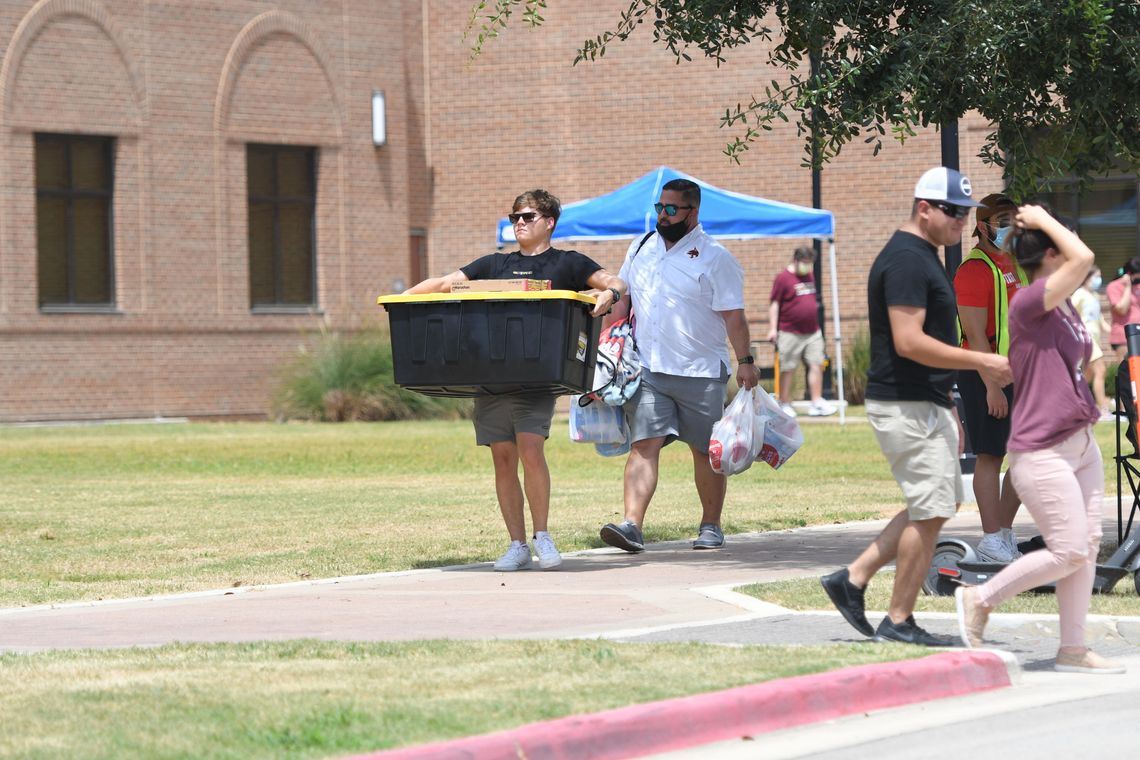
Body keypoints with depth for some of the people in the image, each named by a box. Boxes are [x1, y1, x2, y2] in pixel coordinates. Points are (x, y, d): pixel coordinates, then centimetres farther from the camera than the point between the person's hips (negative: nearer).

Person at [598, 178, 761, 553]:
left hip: (701, 371, -3)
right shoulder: (642, 248, 11)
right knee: (643, 445, -10)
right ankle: (631, 526, -20)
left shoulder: (714, 258, -5)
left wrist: (745, 361, -13)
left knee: (706, 451, 6)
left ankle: (710, 528, 19)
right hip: (648, 368, 3)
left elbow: (733, 316, -7)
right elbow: (623, 298, 20)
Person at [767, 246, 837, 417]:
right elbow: (774, 304, -8)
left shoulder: (809, 276, 14)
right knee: (788, 370, 0)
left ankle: (817, 403, 2)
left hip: (813, 332, 7)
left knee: (816, 365, 1)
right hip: (791, 333, -7)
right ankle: (785, 405, 6)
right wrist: (773, 328, -14)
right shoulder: (783, 278, -7)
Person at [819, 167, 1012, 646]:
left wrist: (947, 409, 23)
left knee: (938, 505, 15)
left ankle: (853, 579, 17)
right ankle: (898, 621, 2)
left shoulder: (922, 257, 17)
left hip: (926, 404, 10)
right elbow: (908, 342, -24)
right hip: (908, 407, -10)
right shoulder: (906, 260, -17)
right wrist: (981, 362, -20)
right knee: (931, 510, -5)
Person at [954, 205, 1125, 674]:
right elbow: (1083, 258, -27)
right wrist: (1043, 220, -15)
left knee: (1088, 546, 7)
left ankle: (1073, 649, 12)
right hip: (1042, 453, -9)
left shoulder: (1064, 307, 12)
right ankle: (980, 599, 7)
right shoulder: (1028, 304, -18)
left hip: (1081, 443, 9)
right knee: (1069, 552, -10)